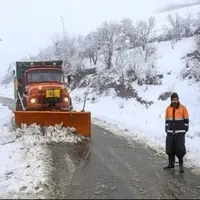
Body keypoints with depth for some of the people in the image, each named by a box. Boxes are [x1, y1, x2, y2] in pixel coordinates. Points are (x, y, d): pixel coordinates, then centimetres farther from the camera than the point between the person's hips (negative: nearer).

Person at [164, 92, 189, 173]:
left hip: (180, 132, -3)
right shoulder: (168, 108, 5)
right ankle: (171, 163, 20)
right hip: (170, 132, 3)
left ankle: (181, 165, 6)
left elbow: (186, 119, 1)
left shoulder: (183, 108, -4)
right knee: (169, 148, 6)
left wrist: (185, 129, -2)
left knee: (180, 148, -6)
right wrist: (166, 130, 12)